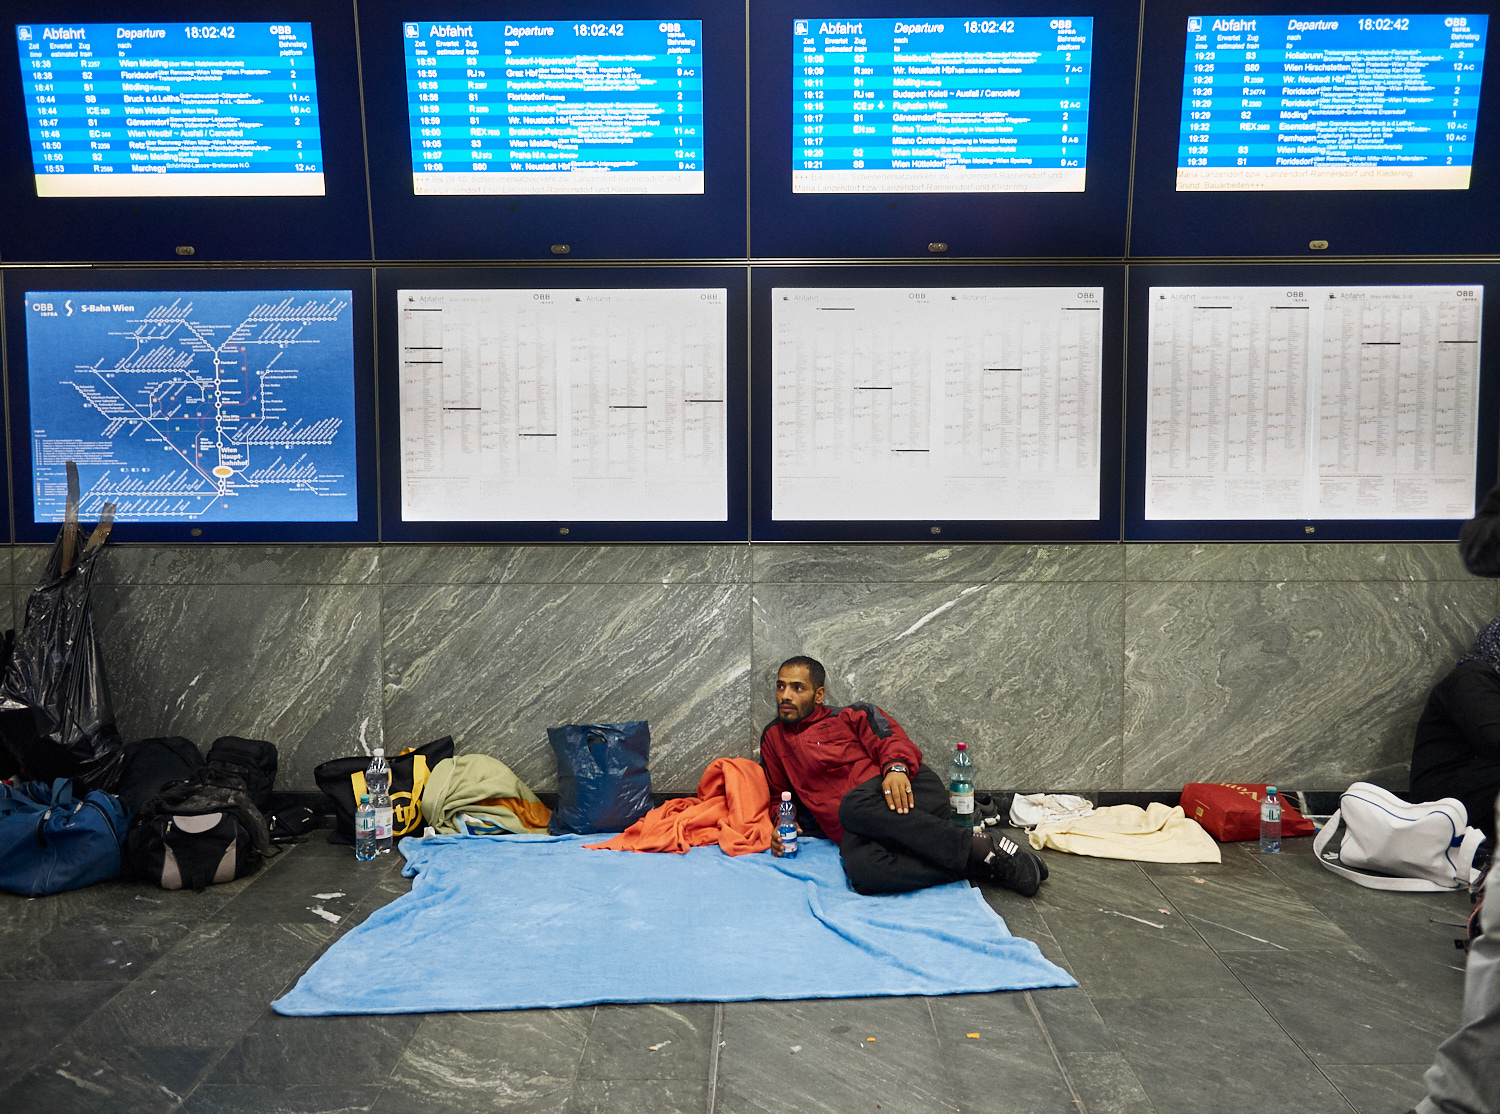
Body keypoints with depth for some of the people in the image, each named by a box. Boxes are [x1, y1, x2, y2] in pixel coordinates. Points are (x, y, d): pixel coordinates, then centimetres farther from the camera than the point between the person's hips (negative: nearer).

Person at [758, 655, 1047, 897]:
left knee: (853, 806, -39)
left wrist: (896, 767, -21)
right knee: (861, 869, -37)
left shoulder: (852, 715, 17)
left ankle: (981, 847, -27)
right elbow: (780, 794, 34)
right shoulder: (773, 739, 27)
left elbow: (893, 738, 3)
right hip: (852, 833, 1)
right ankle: (979, 864, -28)